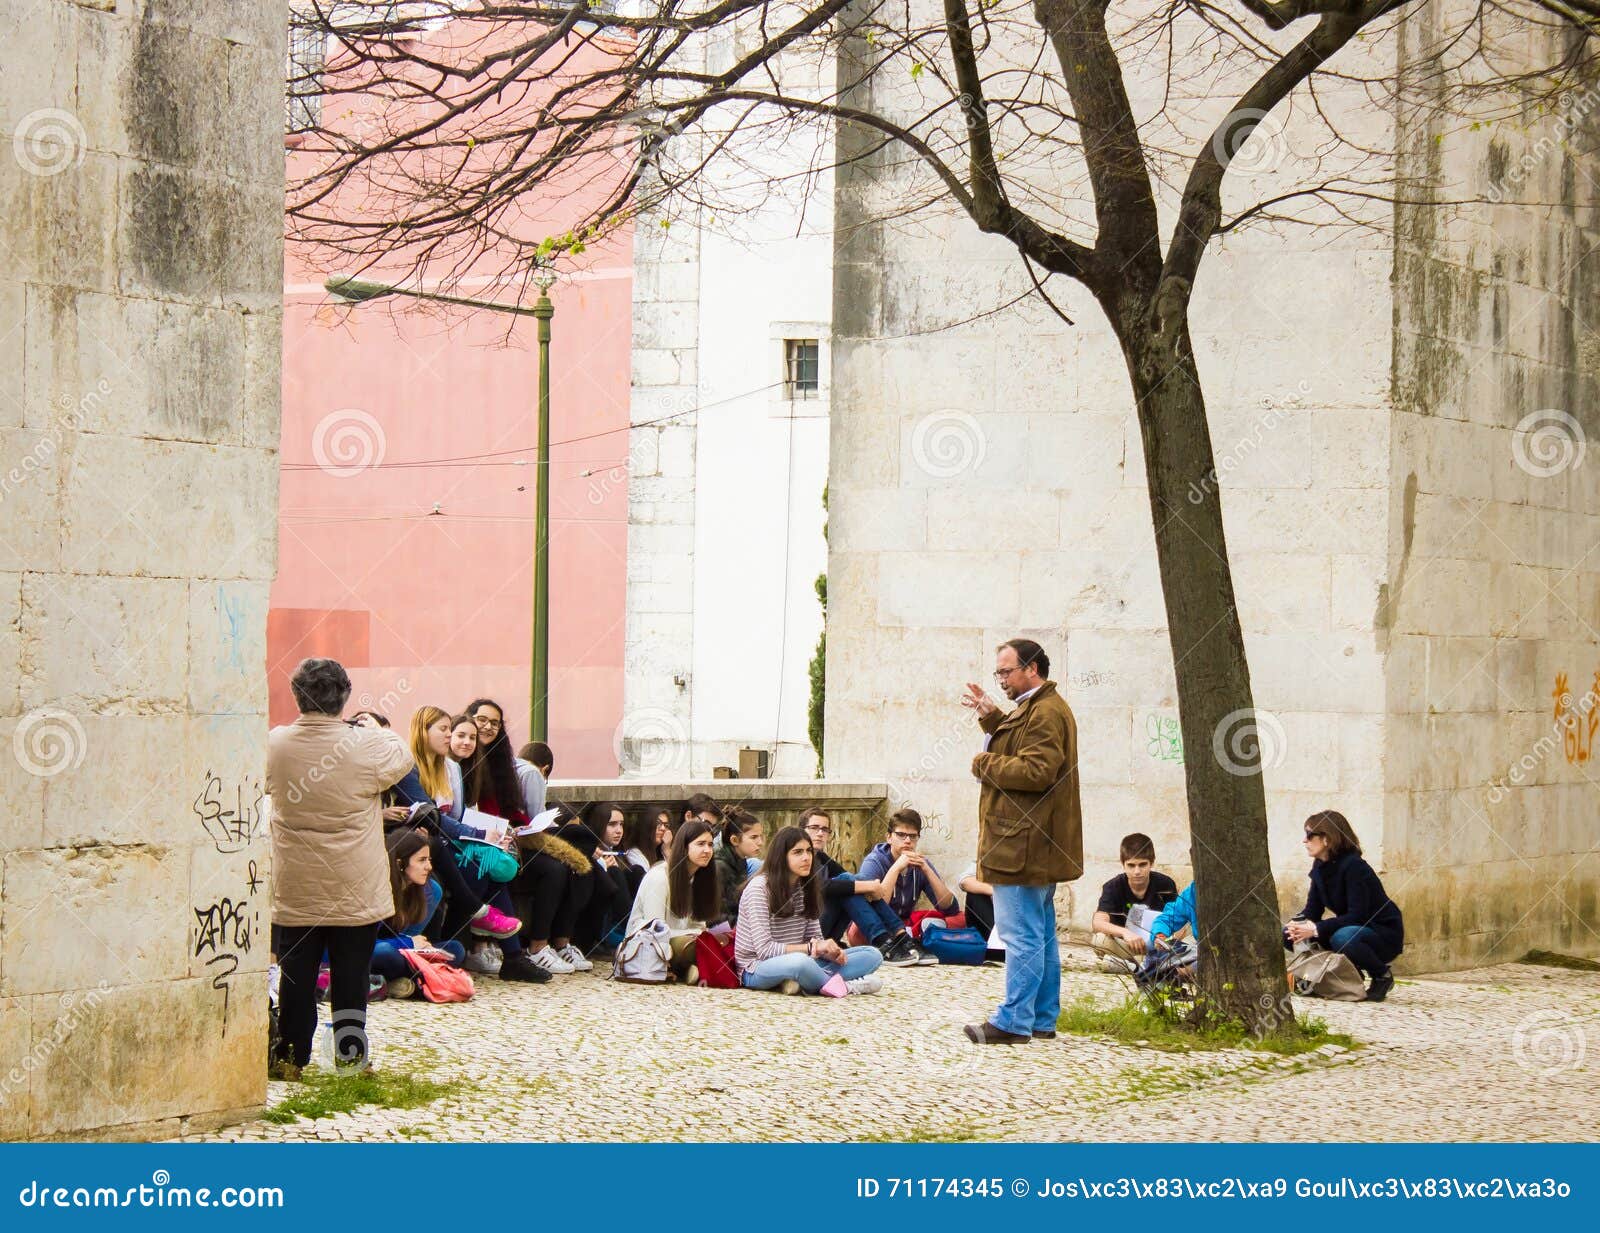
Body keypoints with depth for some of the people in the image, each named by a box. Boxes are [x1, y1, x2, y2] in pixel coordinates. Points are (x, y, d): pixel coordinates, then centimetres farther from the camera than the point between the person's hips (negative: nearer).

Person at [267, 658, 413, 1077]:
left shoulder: (275, 744, -9)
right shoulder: (367, 747, -16)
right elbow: (403, 758, 6)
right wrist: (377, 729, 23)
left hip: (295, 889, 2)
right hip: (355, 888, -2)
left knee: (297, 973, 8)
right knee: (351, 974, 8)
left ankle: (291, 1055, 11)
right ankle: (350, 1053, 13)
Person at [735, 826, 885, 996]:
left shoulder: (806, 887, 11)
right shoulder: (760, 887, -12)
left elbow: (814, 937, 10)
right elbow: (764, 949, -18)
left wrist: (830, 951, -13)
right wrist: (811, 948, -23)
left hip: (794, 962, 8)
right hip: (757, 968, -8)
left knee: (873, 955, -7)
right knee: (800, 962, -44)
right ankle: (839, 986, -14)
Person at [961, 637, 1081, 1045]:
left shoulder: (1045, 713, -15)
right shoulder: (1036, 708, 20)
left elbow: (1035, 771, -24)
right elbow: (1019, 749, 27)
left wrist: (985, 764, -12)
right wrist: (992, 718, 16)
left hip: (1023, 847, -12)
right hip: (1034, 847, 12)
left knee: (1022, 936, -10)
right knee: (1041, 935, 13)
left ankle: (1013, 1021, -11)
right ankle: (1043, 1020, 18)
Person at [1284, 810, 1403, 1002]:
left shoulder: (1353, 866, -24)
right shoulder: (1320, 867, 1)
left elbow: (1358, 915, -29)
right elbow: (1313, 910, 2)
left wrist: (1316, 929, -33)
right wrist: (1298, 925, -21)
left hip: (1385, 935, -8)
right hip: (1350, 928, 8)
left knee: (1343, 938, -41)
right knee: (1288, 934, -6)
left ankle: (1382, 975, -10)